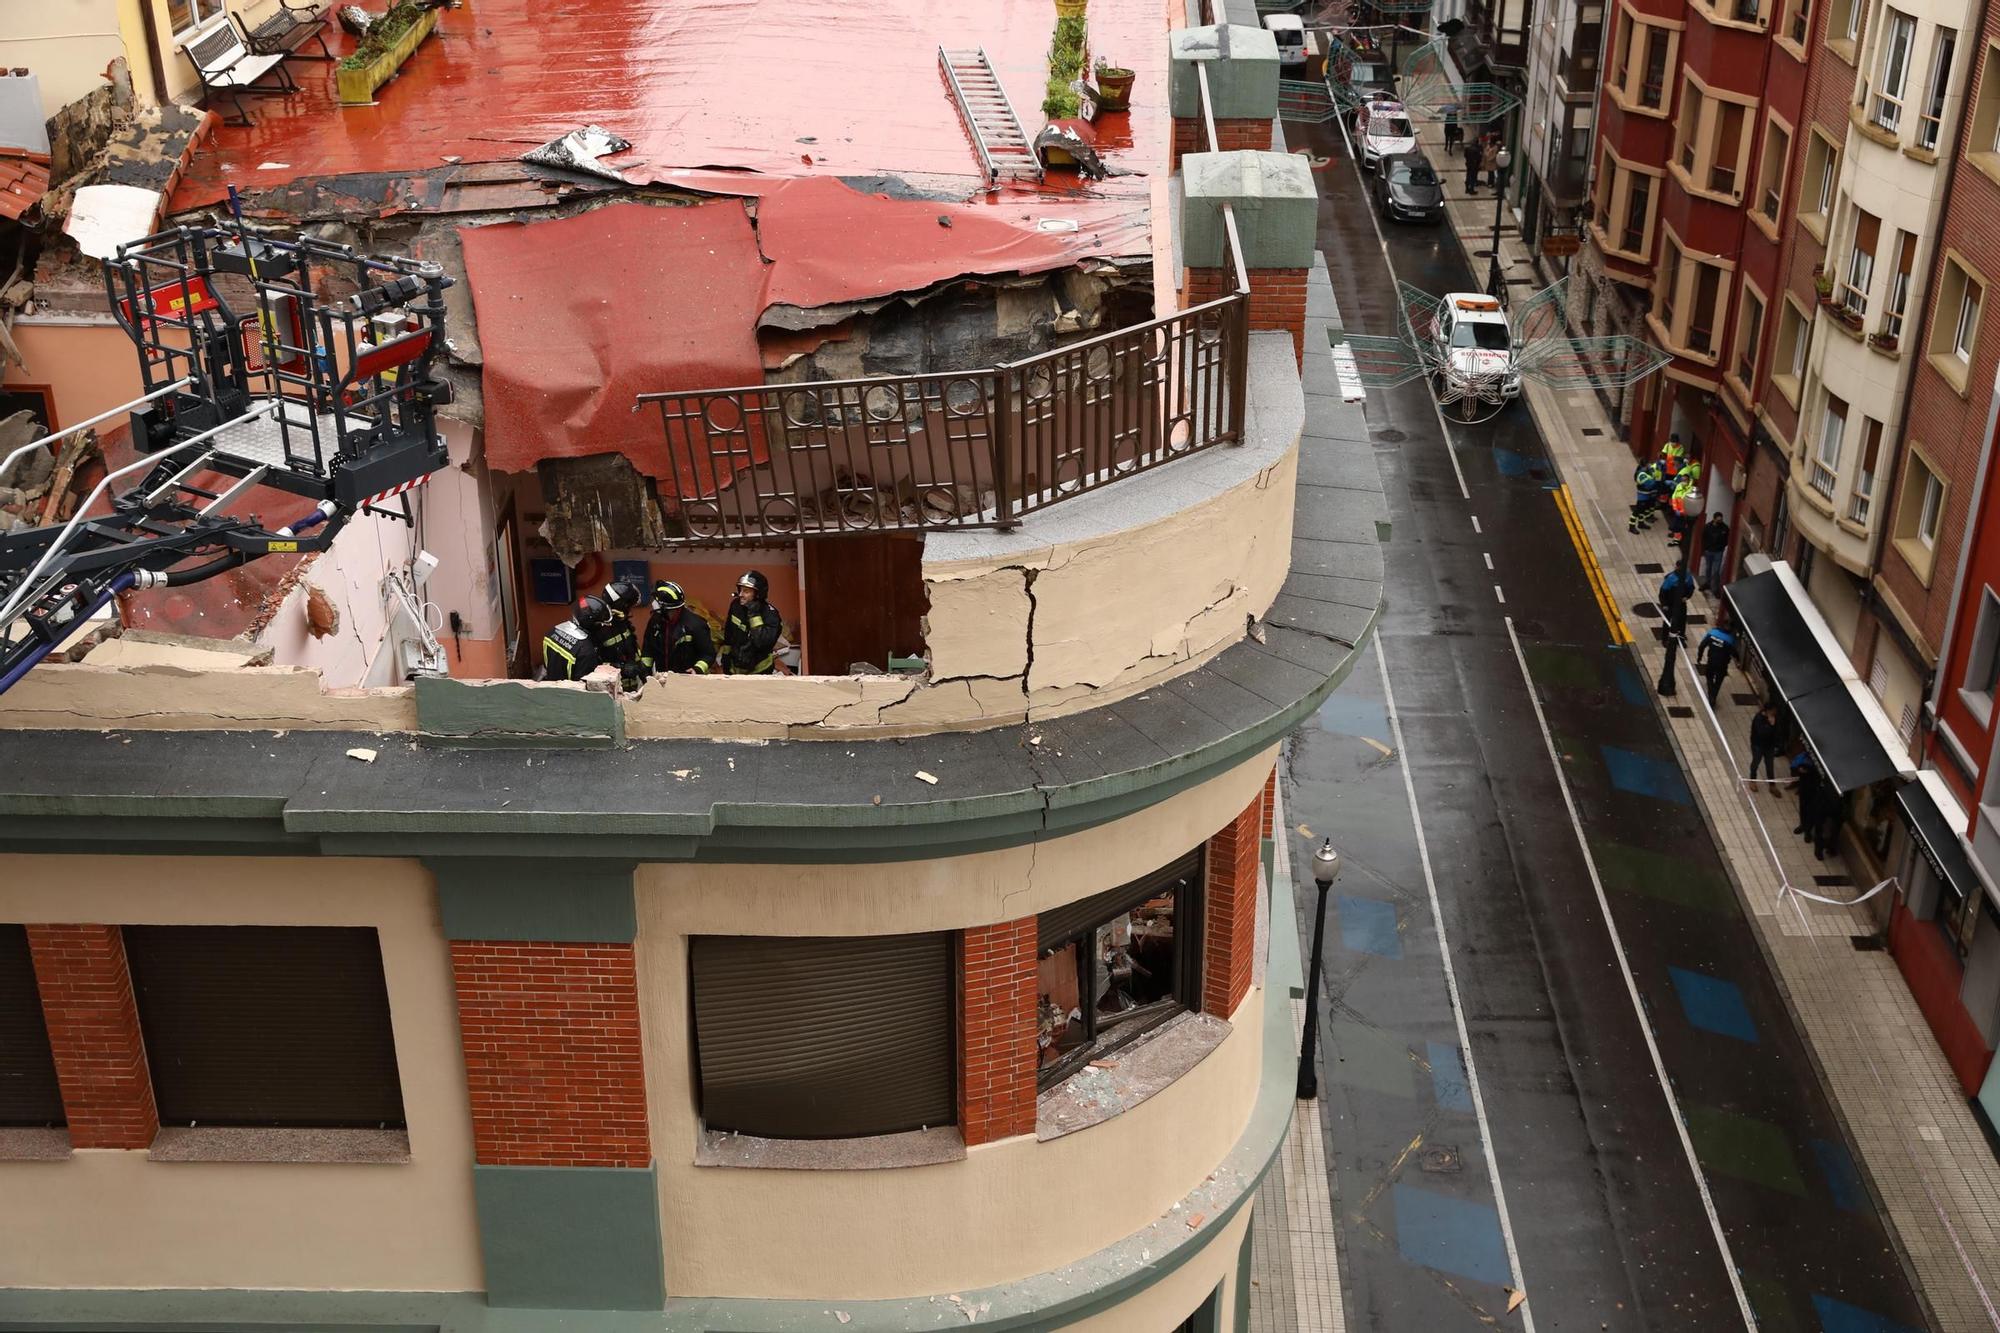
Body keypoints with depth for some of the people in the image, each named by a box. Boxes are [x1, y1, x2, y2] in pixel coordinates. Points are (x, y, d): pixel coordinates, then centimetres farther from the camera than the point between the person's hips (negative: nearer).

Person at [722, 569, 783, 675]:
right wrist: (725, 654, 16)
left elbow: (763, 643, -36)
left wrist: (754, 615, -34)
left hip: (759, 672, -5)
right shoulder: (736, 605, -4)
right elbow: (728, 634, 11)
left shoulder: (770, 614, -22)